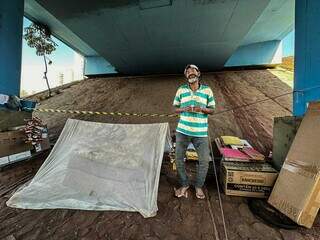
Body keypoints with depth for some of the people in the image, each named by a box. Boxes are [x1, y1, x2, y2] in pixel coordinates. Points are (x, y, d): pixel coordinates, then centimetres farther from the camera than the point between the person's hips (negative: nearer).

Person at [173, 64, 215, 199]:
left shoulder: (207, 90, 4)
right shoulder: (181, 90, 5)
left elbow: (212, 110, 6)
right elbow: (175, 108, 8)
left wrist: (202, 109, -15)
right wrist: (184, 109, -14)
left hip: (201, 132, 0)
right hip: (182, 130, 1)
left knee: (205, 160, 4)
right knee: (178, 158, 5)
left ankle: (199, 186, 32)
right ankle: (184, 185, 30)